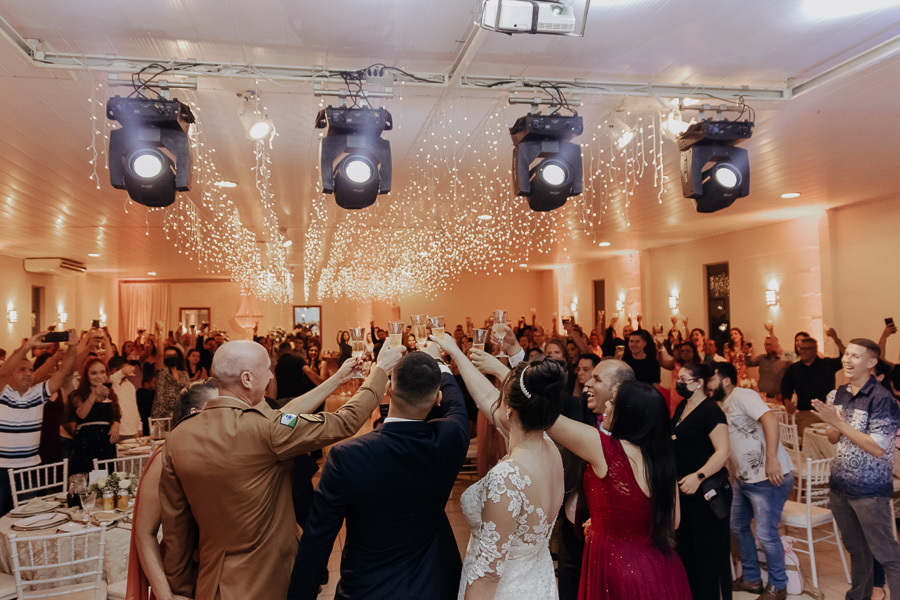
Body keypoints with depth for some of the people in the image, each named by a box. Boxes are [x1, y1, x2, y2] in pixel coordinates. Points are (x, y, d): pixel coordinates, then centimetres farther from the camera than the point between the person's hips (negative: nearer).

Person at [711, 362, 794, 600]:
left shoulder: (742, 396, -14)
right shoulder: (724, 406, 14)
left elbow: (770, 419, -29)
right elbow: (725, 444, 22)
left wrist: (771, 459, -35)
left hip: (769, 478, -10)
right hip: (743, 478, 10)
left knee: (766, 534, -2)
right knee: (738, 526, 17)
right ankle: (751, 578, 33)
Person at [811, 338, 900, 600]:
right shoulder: (841, 394, 6)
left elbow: (878, 448, -21)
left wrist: (840, 423, -23)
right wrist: (834, 427, -10)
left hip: (869, 490, -7)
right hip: (840, 485, 7)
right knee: (855, 548, 20)